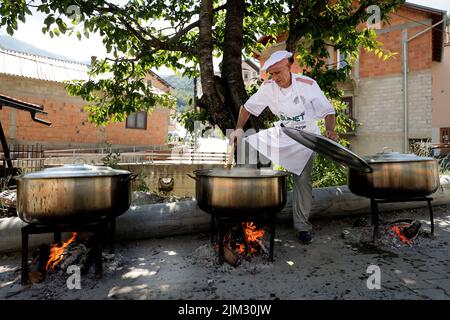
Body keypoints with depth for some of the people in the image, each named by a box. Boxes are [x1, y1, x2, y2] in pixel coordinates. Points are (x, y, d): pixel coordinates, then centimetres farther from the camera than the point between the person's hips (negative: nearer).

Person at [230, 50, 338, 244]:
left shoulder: (308, 85, -18)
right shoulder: (268, 87, -9)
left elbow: (328, 111, -16)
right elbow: (248, 107, 0)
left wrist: (330, 130, -36)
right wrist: (239, 129, -13)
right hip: (281, 133, 4)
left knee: (302, 179, -8)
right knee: (245, 144, -5)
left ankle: (302, 226, 8)